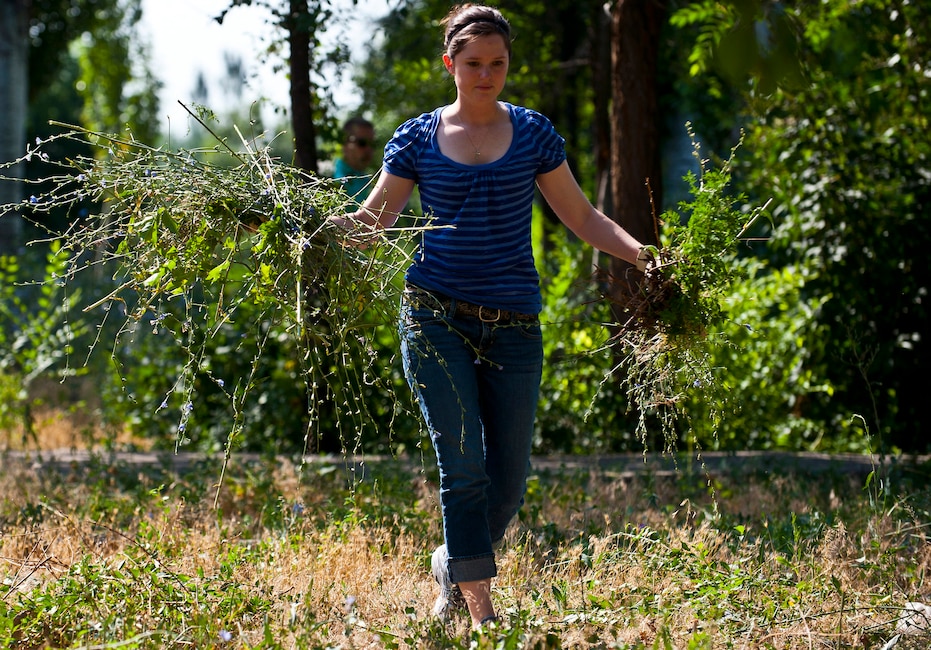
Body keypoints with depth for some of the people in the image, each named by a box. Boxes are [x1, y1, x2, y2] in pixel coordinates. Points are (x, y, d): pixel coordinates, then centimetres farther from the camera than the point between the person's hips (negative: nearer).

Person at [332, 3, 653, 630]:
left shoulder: (532, 133, 7)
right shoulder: (418, 139, 4)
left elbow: (581, 215, 10)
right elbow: (368, 222, 7)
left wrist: (639, 252, -5)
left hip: (513, 325, 2)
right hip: (436, 319, -2)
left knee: (508, 483, 4)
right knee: (464, 465, -10)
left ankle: (452, 568, 31)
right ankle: (481, 610, -6)